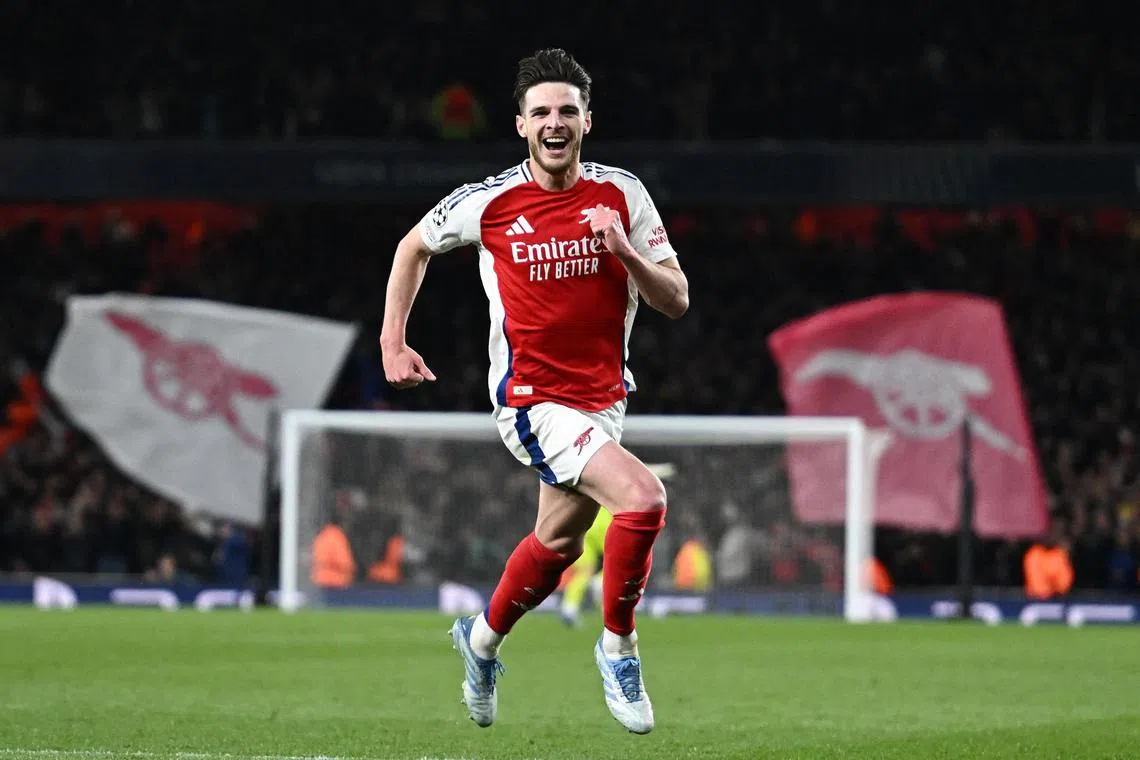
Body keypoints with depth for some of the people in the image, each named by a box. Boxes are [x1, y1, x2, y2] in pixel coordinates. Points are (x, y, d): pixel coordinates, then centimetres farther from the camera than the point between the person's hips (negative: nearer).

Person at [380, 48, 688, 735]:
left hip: (603, 397, 5)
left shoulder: (622, 194, -4)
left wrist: (626, 251, -22)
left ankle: (482, 640, 49)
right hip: (534, 400, -5)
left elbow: (675, 301, -4)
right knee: (643, 498, -25)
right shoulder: (488, 203, -10)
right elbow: (415, 246, 10)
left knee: (559, 541, 21)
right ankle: (619, 646, -6)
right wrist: (393, 341, 6)